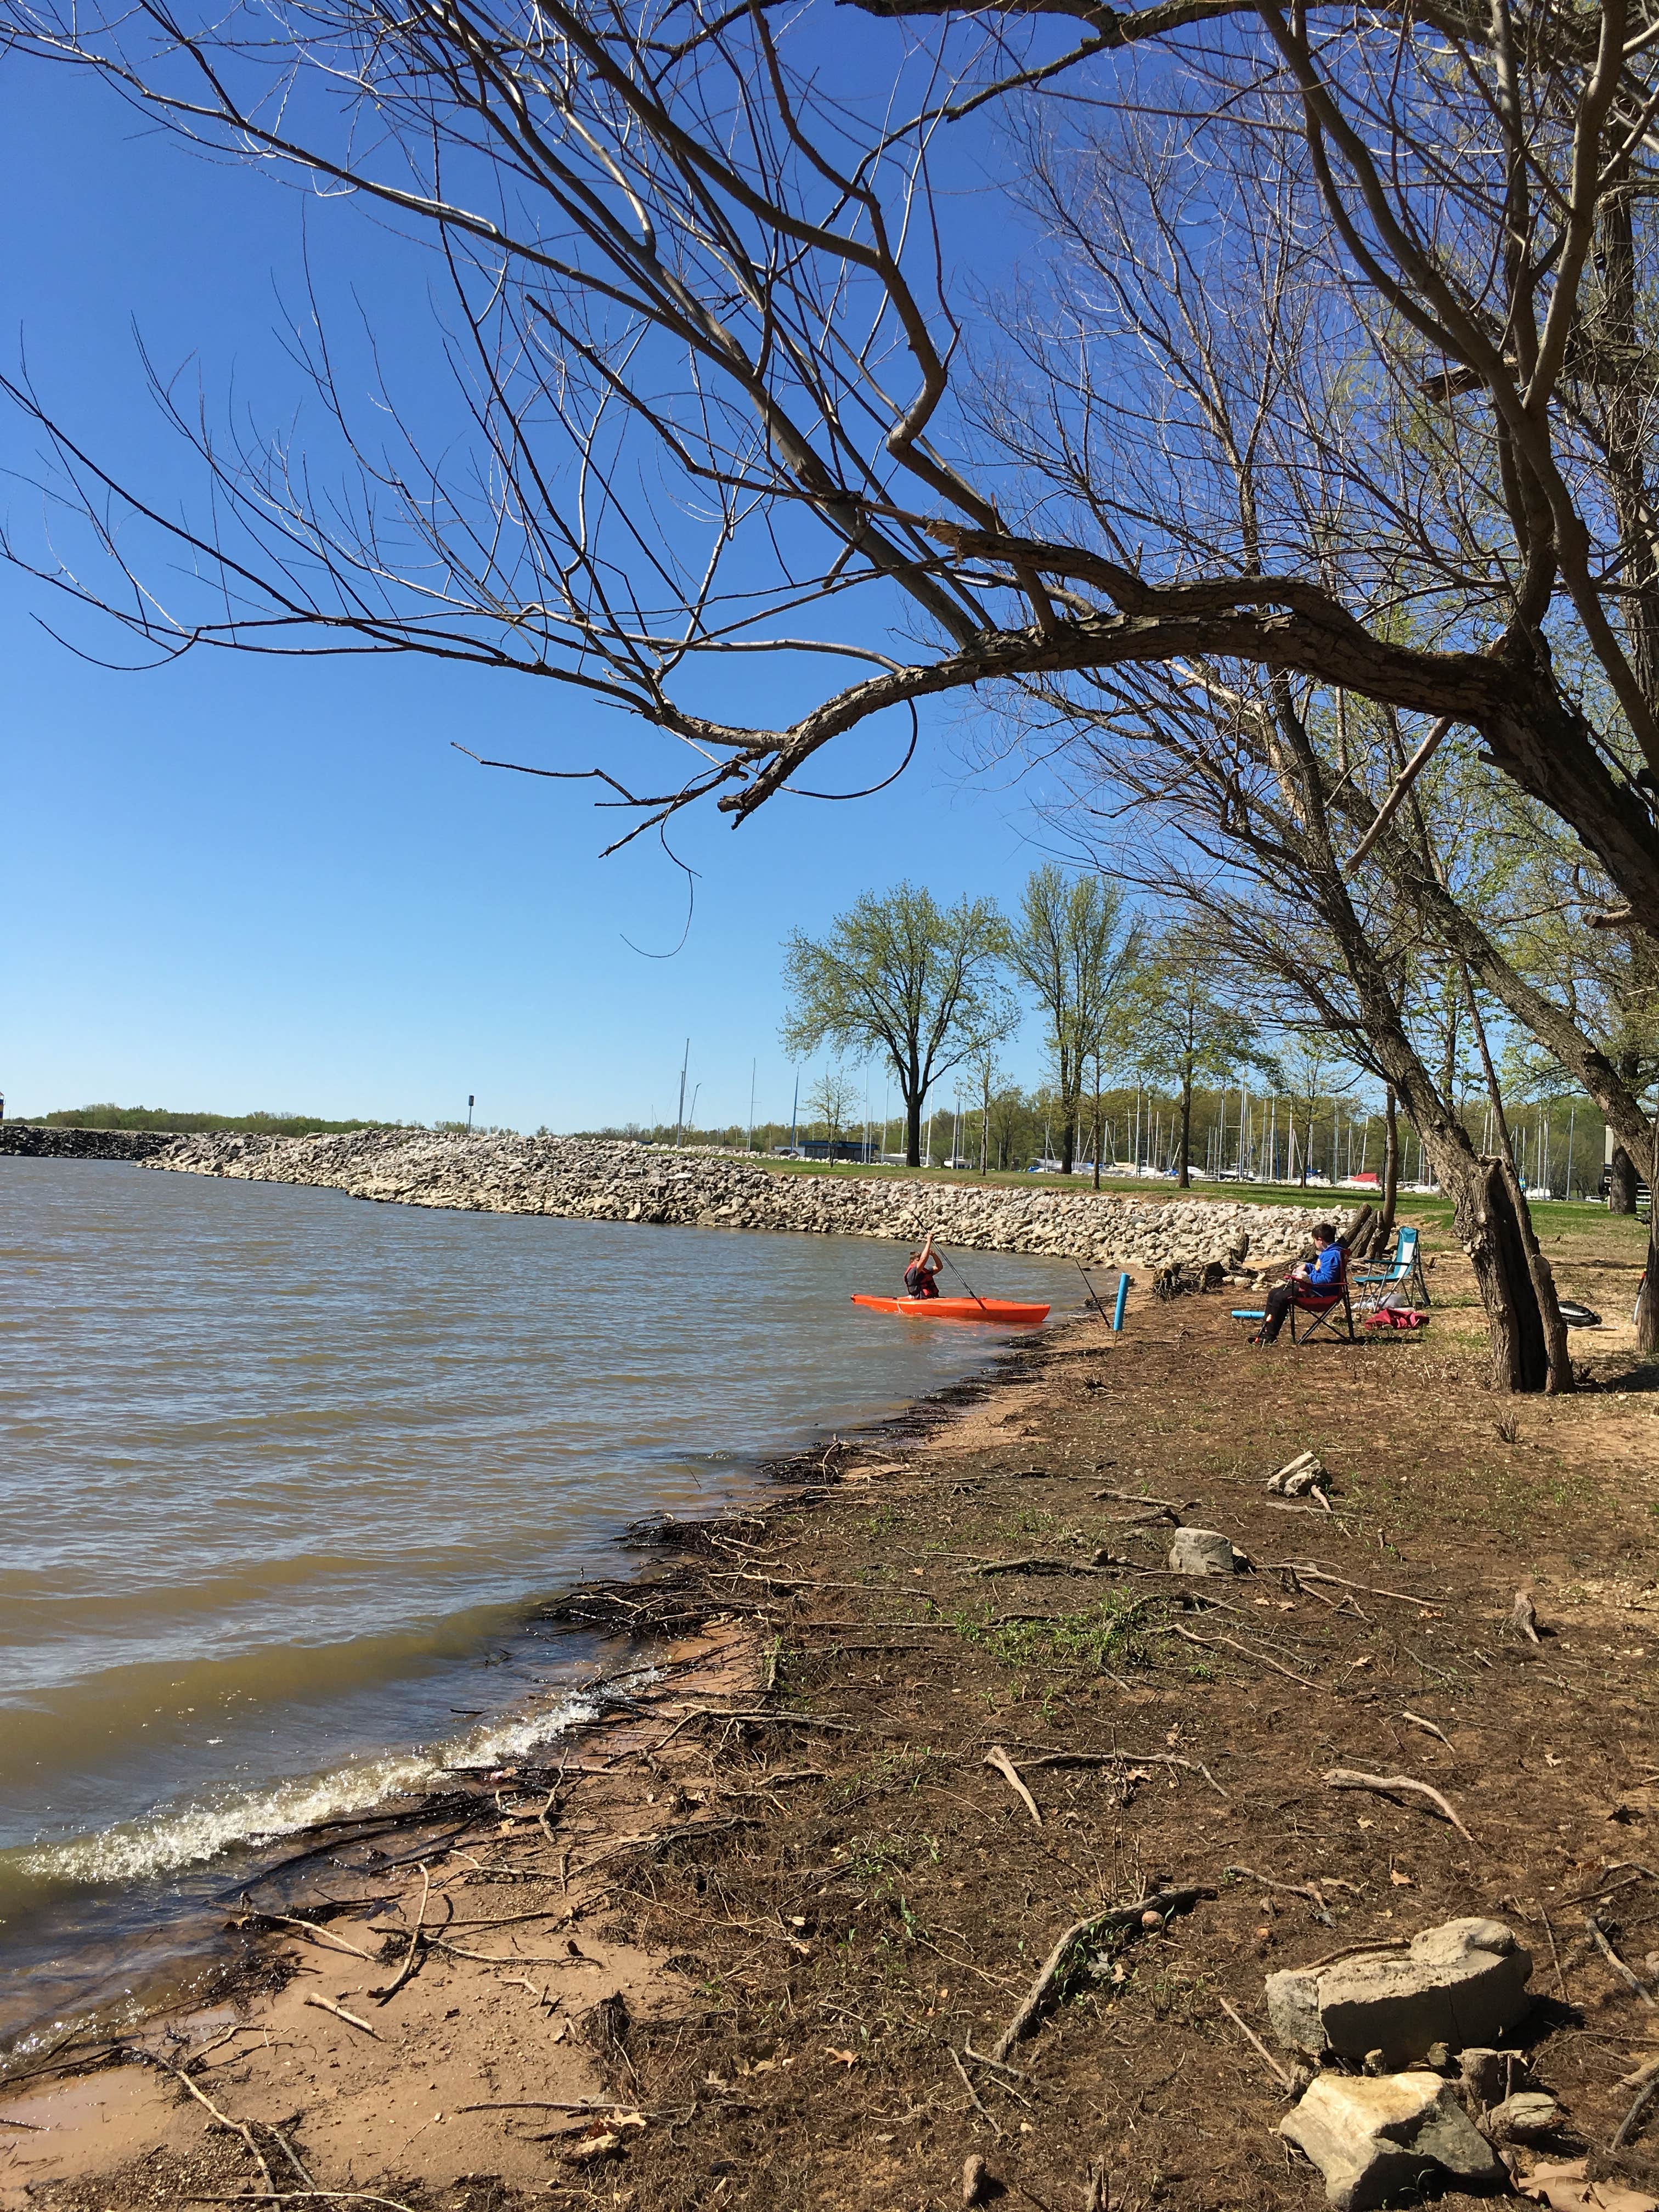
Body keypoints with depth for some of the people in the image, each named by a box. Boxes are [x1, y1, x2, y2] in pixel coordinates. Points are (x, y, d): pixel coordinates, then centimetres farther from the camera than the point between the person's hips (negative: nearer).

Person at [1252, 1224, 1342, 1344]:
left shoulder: (1332, 1255, -19)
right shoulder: (1328, 1252, 16)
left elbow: (1326, 1279, -29)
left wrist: (1309, 1278, -26)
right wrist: (1306, 1266, 18)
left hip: (1319, 1292, -12)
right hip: (1313, 1286, 12)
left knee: (1280, 1298, -22)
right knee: (1274, 1293, 7)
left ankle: (1270, 1336, -12)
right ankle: (1264, 1330, 7)